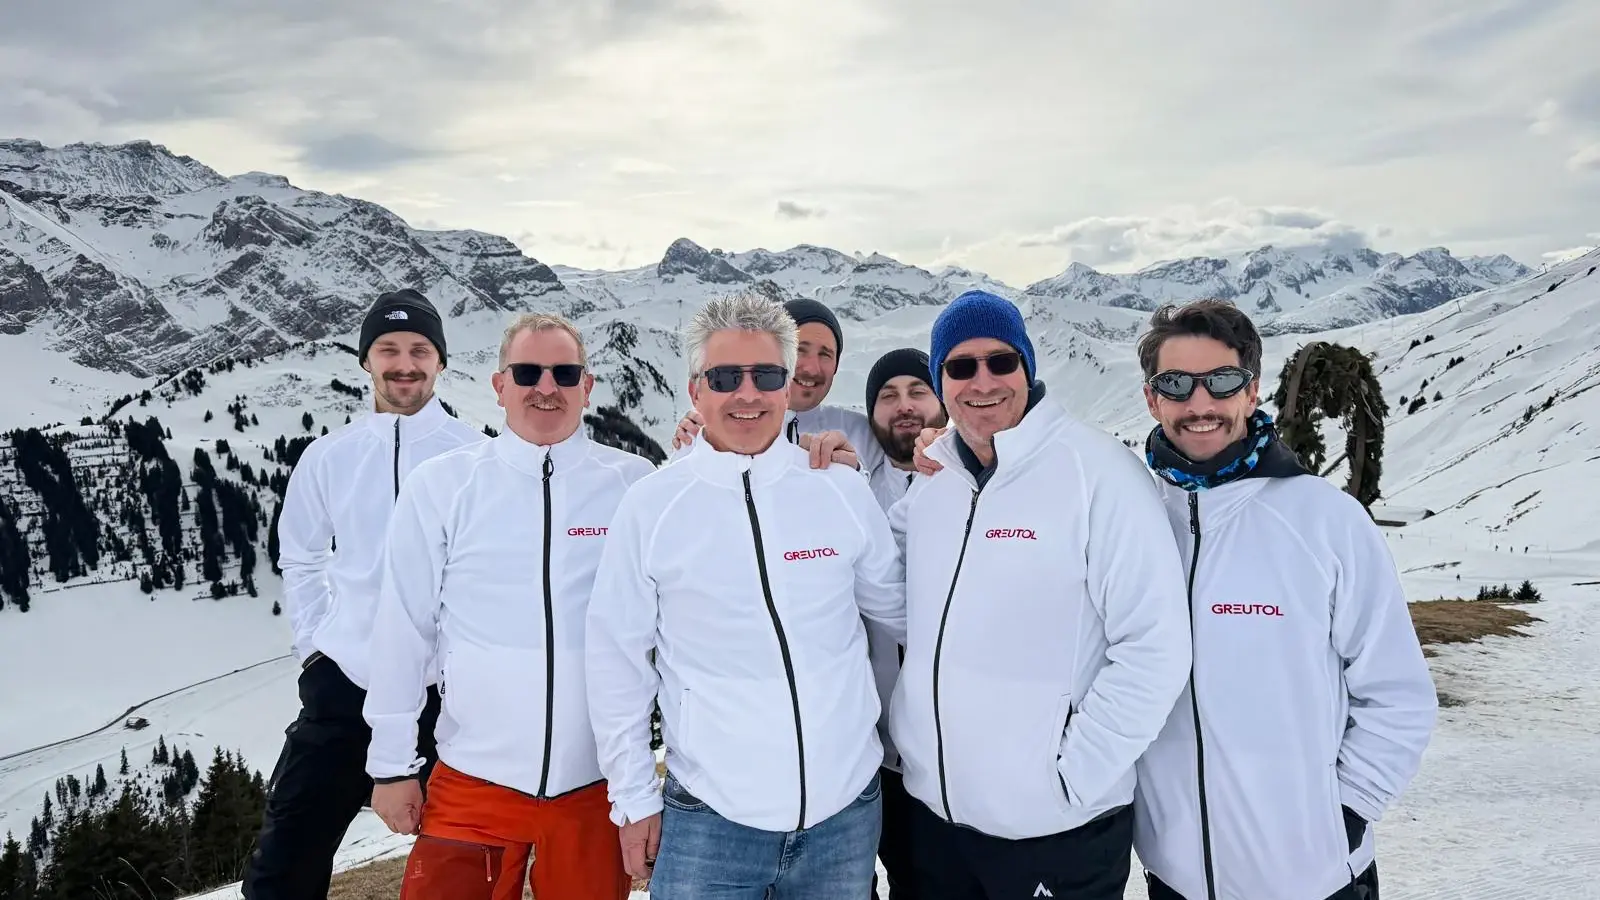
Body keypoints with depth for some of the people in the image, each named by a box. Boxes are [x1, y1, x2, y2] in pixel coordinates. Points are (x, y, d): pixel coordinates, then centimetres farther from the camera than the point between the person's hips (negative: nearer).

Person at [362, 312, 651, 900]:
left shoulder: (635, 485, -2)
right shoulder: (440, 486, -2)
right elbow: (404, 628, 2)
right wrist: (392, 763, 4)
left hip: (597, 779, 1)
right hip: (475, 778, 0)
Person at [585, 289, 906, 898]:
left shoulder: (844, 490, -1)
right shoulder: (650, 505, -6)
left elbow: (899, 610, 14)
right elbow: (617, 661, -1)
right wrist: (634, 800, 1)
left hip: (847, 809, 2)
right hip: (709, 819, -2)